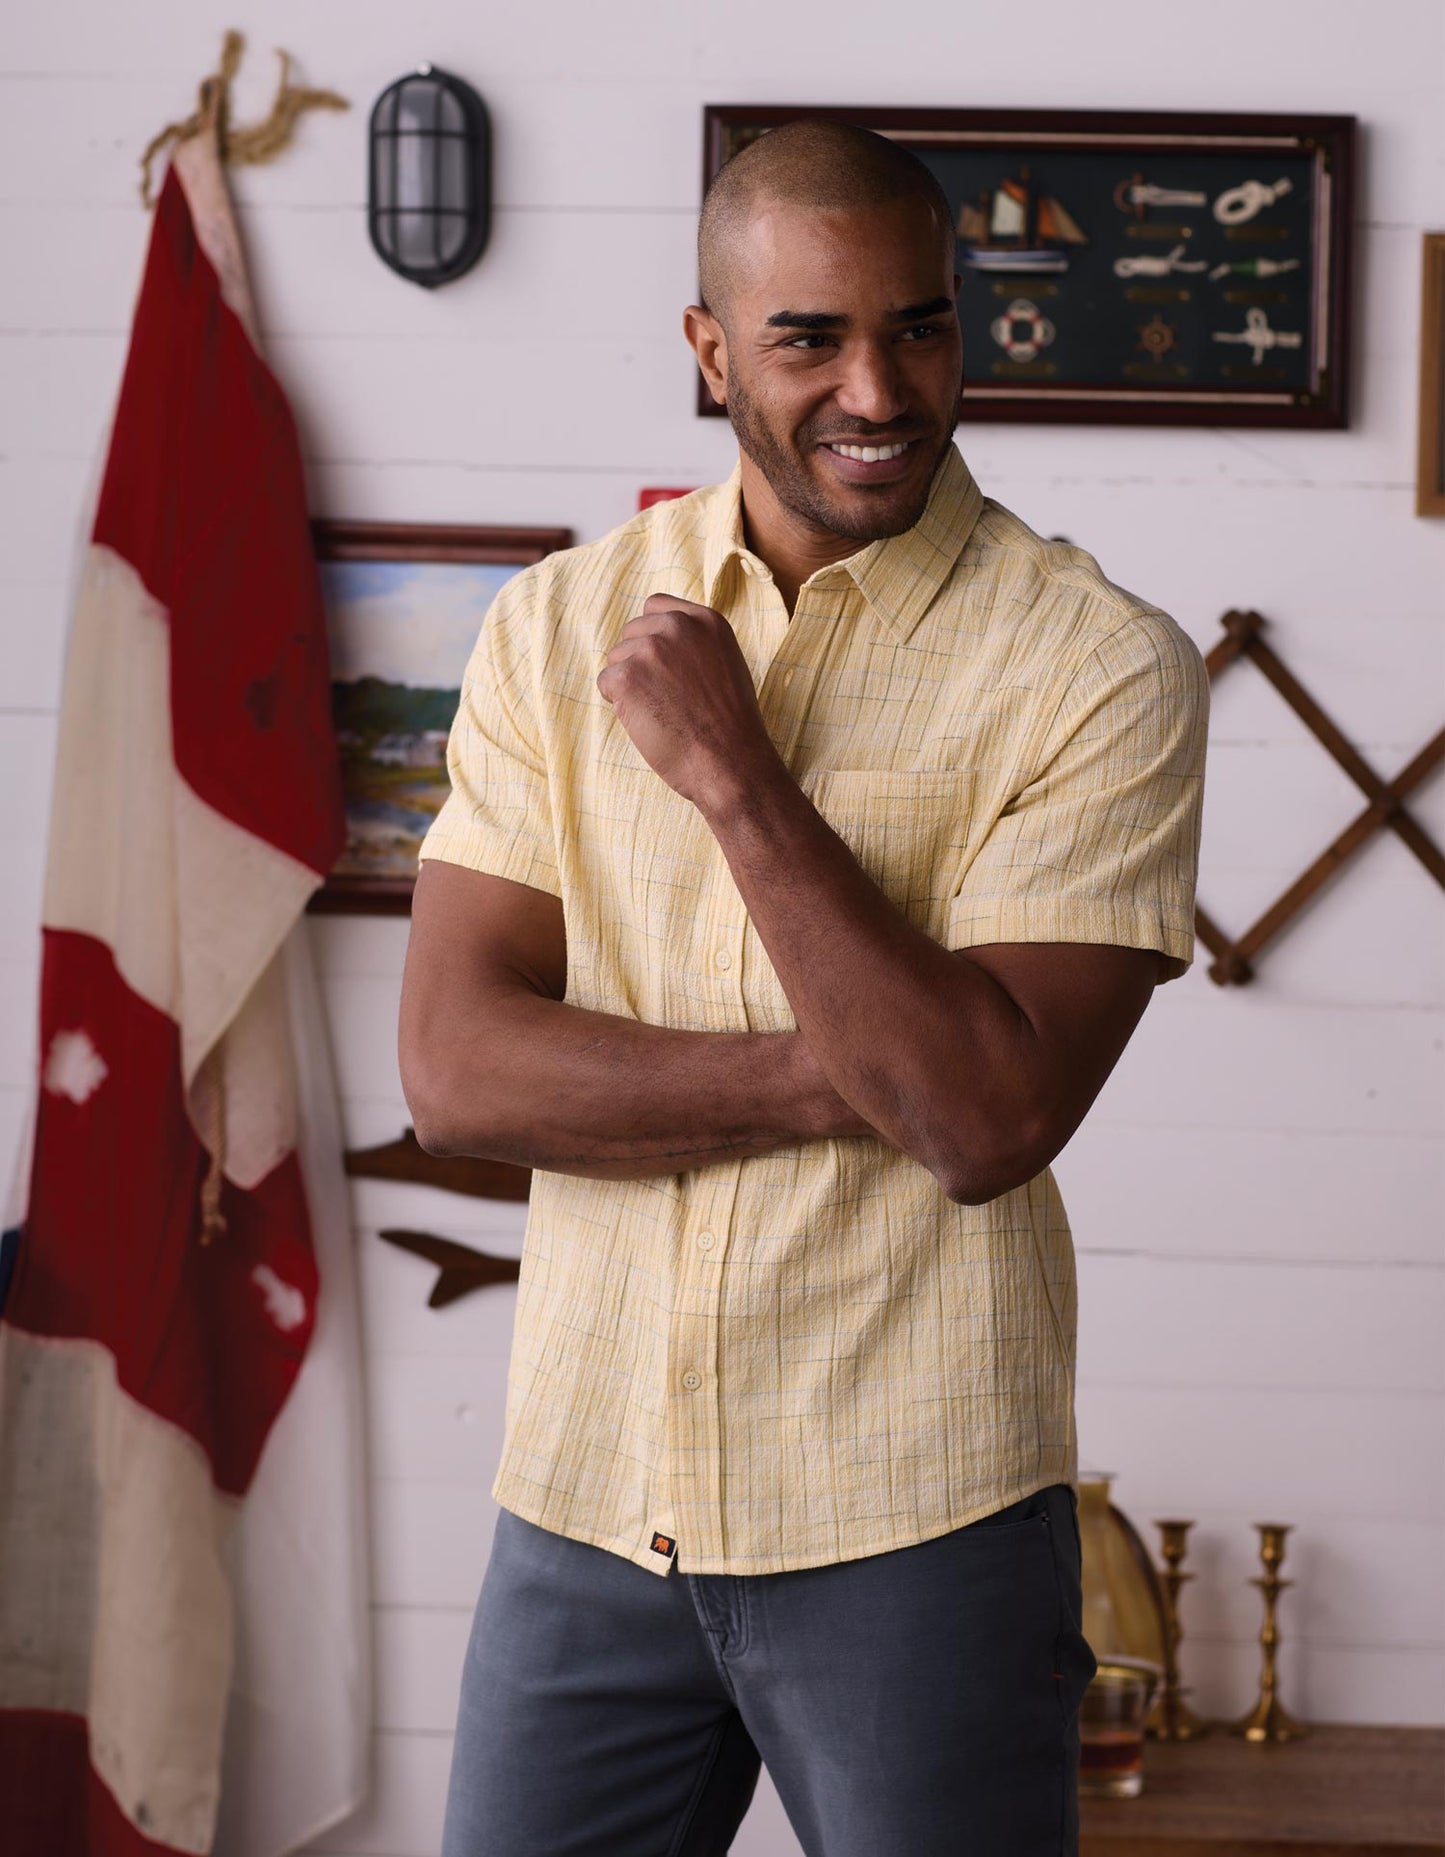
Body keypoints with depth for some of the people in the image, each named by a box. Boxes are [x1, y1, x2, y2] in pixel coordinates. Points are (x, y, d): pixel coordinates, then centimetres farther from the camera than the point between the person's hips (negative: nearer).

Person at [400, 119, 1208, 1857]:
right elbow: (452, 1066, -5)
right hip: (587, 1497, 3)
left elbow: (989, 1119, -18)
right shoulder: (559, 626, 3)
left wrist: (731, 769, -18)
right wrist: (850, 1074, -15)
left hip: (914, 1520, -3)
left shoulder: (1101, 667, -9)